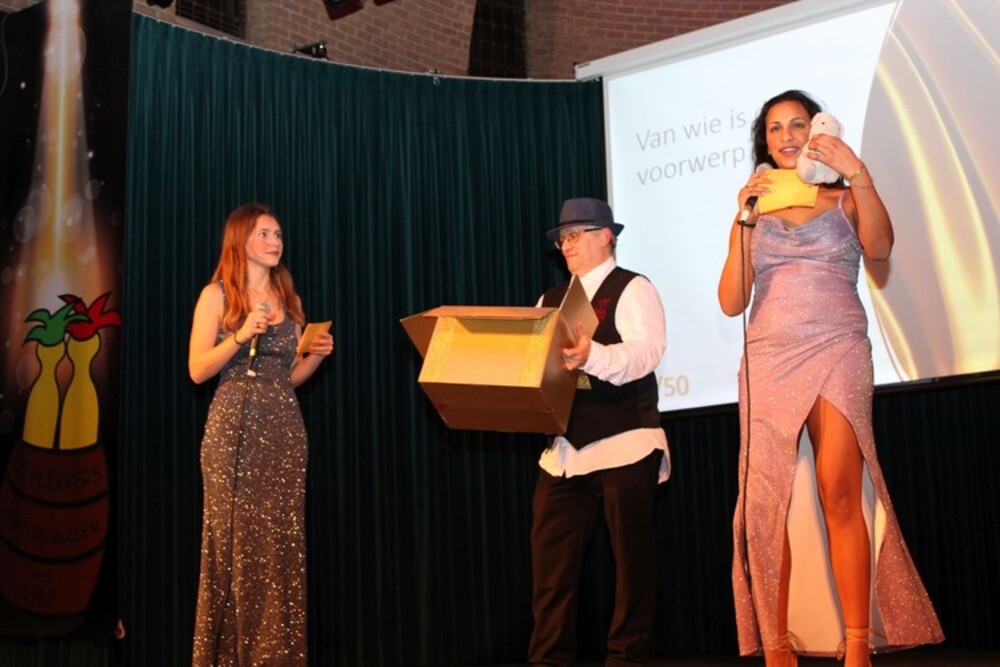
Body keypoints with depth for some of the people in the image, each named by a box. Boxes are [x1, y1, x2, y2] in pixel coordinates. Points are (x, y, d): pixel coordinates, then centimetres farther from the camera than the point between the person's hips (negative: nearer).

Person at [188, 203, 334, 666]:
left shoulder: (288, 299, 15)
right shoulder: (217, 295, 1)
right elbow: (198, 370, -6)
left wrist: (317, 354, 0)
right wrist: (242, 336, -17)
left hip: (283, 425, 4)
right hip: (234, 425, -4)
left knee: (282, 541, 2)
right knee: (234, 536, -2)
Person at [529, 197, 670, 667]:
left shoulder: (633, 290, -2)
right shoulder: (550, 300, 19)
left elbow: (646, 352, -19)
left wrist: (592, 356, -37)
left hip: (625, 445, -6)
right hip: (564, 449, 6)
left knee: (632, 558, 2)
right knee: (550, 560, 4)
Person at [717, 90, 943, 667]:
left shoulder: (845, 199, 11)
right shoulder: (757, 209, 16)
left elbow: (880, 248, -11)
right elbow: (732, 302, 5)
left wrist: (858, 174, -19)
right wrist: (744, 219, -3)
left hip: (838, 353, -2)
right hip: (769, 359, 2)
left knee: (839, 491, -16)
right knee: (767, 499, -6)